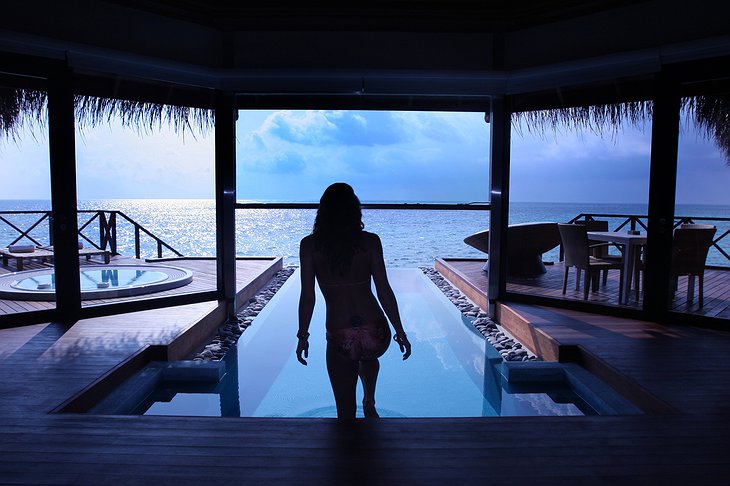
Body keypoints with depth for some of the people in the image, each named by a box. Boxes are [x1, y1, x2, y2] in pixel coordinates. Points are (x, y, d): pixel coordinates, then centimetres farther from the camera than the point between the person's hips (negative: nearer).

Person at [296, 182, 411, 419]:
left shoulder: (309, 245, -2)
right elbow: (384, 291, -1)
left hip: (340, 339, -1)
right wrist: (400, 332, 8)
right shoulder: (370, 241, -1)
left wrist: (303, 336, 10)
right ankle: (369, 404, 41)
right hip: (376, 334, 2)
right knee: (368, 356, 39)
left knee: (345, 410, 16)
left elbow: (307, 296, -2)